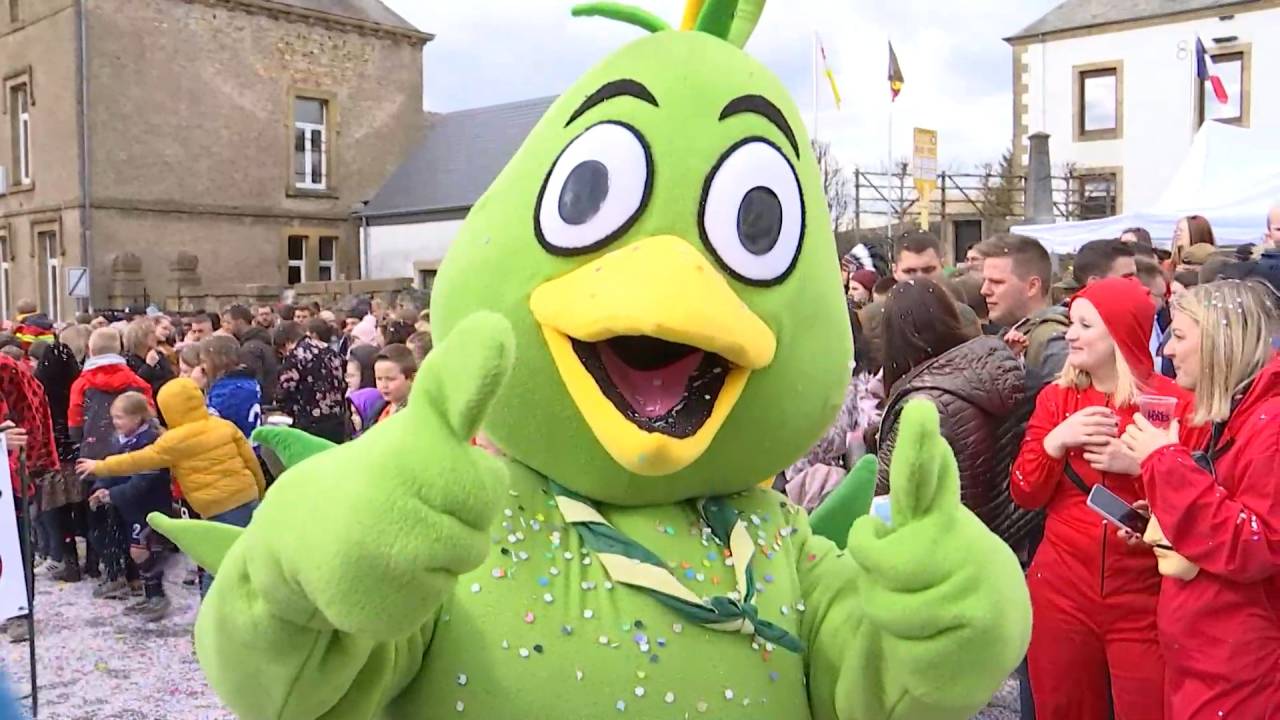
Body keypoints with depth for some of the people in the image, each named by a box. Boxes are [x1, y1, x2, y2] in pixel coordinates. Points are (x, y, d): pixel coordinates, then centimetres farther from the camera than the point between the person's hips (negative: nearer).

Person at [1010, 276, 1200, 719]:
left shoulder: (1177, 403, -5)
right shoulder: (1055, 397, 5)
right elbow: (1025, 495, 1)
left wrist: (1141, 465, -19)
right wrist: (1055, 440, -15)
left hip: (1143, 598, -3)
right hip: (1061, 589, 3)